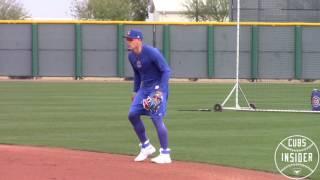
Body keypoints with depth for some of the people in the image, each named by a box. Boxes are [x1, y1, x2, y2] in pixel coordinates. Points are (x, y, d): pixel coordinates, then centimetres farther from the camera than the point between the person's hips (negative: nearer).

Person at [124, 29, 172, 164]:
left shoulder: (151, 52, -20)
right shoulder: (131, 56, 4)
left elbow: (166, 70, -19)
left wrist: (161, 91, -25)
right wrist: (135, 91, 17)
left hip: (158, 87, -8)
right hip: (144, 88, 8)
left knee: (156, 118, -13)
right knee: (132, 114, 1)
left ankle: (165, 154, -5)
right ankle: (146, 147, 15)